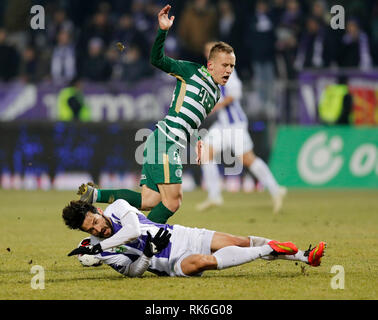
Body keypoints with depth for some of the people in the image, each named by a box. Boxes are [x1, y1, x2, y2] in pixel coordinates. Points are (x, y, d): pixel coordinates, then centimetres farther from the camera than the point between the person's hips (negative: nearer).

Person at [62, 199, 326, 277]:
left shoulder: (117, 207, -1)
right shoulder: (104, 252, -3)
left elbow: (134, 229, -17)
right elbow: (132, 271, -8)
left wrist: (98, 247, -14)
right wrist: (148, 253, -25)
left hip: (181, 237, 3)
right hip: (173, 264, -3)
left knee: (238, 242, -12)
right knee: (202, 261, -34)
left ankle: (305, 256, -6)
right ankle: (268, 250, -24)